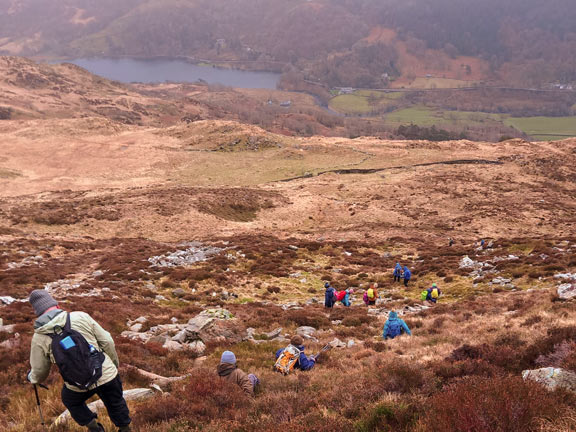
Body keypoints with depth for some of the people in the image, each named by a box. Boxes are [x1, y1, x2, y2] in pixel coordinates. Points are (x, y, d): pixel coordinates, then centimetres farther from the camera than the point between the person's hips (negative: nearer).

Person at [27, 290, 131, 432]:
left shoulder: (39, 338, -6)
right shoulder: (81, 317, -7)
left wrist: (32, 378, 30)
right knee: (116, 404, 26)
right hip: (107, 374, 0)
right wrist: (114, 364, 14)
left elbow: (39, 372, 5)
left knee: (71, 401, 33)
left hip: (78, 386, 0)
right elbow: (107, 342, -3)